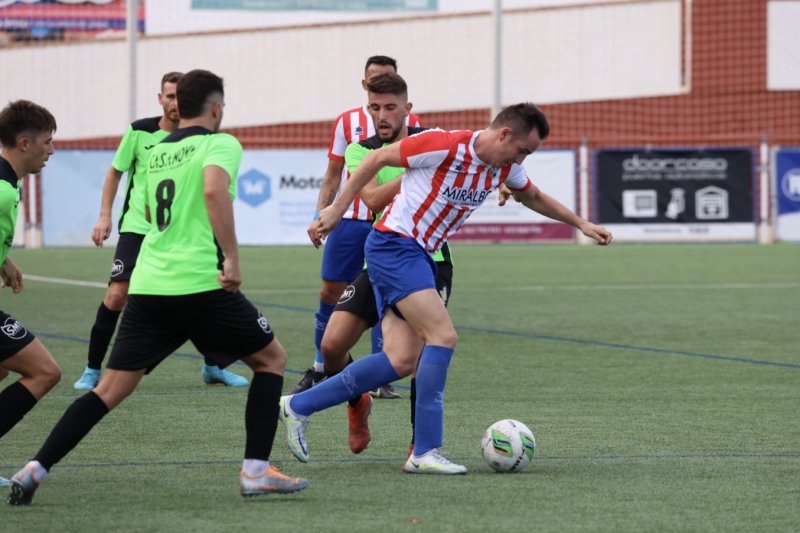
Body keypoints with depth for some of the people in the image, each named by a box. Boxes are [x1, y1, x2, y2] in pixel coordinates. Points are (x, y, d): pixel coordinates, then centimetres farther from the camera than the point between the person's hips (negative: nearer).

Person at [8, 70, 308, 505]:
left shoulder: (156, 152, 19)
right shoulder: (220, 143, -2)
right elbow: (214, 190, -22)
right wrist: (231, 257, -22)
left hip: (148, 285, 6)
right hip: (200, 284, -6)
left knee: (111, 389, 7)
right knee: (272, 358, 13)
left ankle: (36, 469, -5)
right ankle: (256, 471, 6)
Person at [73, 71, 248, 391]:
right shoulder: (139, 131, -4)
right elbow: (115, 172, 9)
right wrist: (105, 216, 1)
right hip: (138, 228, -2)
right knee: (117, 295, -15)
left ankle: (213, 367, 19)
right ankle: (92, 370, -1)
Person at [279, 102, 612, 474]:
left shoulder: (506, 168, 6)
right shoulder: (446, 147, -19)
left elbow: (532, 196, 29)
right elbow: (377, 159, -10)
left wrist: (580, 223, 30)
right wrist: (337, 209, -8)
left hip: (418, 256, 9)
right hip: (394, 245, -9)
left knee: (402, 361, -1)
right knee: (443, 336, -19)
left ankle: (297, 407, 9)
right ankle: (425, 453, -17)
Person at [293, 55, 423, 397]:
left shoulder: (410, 124, 4)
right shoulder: (347, 122, 8)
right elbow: (333, 175, 12)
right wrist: (320, 215, 3)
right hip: (350, 220, 1)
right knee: (330, 294, 3)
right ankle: (319, 370, 16)